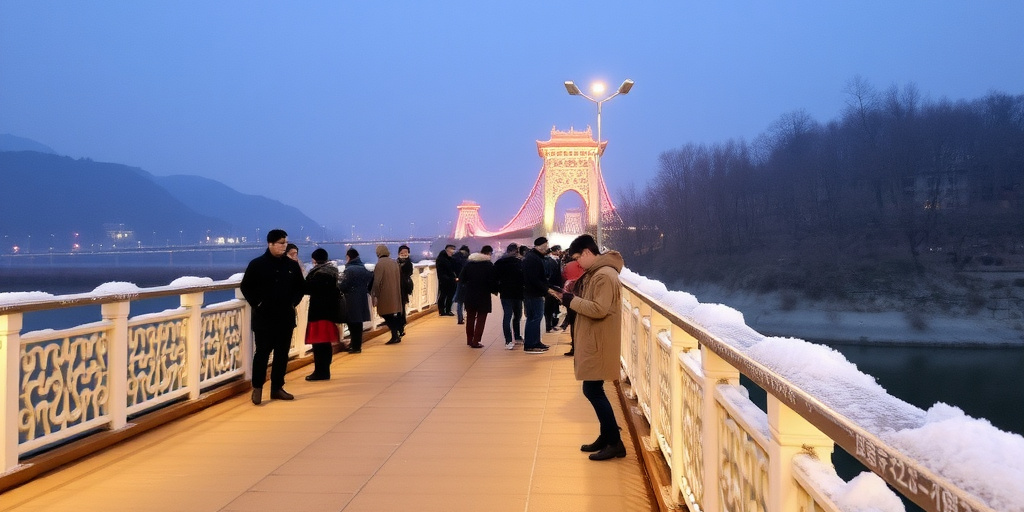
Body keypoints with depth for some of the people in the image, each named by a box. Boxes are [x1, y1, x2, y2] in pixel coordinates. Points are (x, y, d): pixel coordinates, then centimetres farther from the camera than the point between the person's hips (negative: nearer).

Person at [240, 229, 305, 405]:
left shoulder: (292, 265, 5)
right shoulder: (257, 264, -5)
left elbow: (301, 286, 16)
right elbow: (245, 286, 1)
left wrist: (294, 302, 4)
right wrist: (255, 303, -5)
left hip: (286, 317, 4)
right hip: (263, 318, -4)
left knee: (282, 354, 8)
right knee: (262, 352, -2)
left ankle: (277, 388, 17)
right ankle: (257, 388, 9)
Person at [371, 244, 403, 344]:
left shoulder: (379, 264, -14)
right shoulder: (395, 263, 6)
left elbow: (377, 282, -16)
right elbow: (399, 279, 13)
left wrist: (374, 295, -11)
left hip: (385, 295, -6)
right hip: (395, 294, 6)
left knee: (386, 315, 0)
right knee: (393, 315, 16)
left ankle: (395, 336, -3)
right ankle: (397, 334, 16)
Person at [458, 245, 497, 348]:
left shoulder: (468, 262, 3)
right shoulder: (489, 265, -11)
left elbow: (462, 278, 4)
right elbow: (493, 281, -12)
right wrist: (495, 290, 5)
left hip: (469, 294, 5)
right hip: (483, 296, -5)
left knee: (470, 317, 18)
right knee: (481, 318, 2)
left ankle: (469, 339, 26)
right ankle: (475, 341, -2)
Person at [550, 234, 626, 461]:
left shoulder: (604, 275, -18)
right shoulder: (596, 273, 14)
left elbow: (599, 309, -26)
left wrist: (571, 300, -18)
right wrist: (570, 297, 2)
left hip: (599, 345, -10)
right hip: (592, 342, 10)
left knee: (592, 391, -6)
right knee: (594, 391, 14)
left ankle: (615, 443, 0)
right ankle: (606, 437, 24)